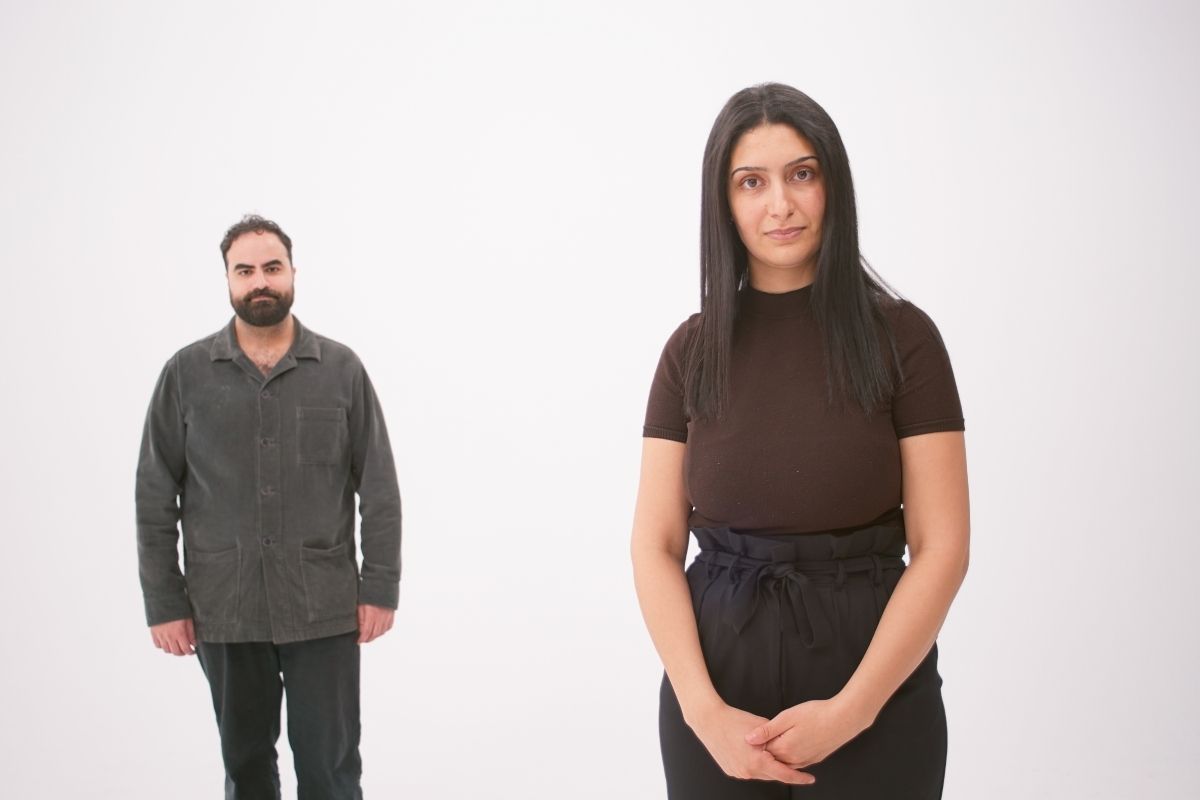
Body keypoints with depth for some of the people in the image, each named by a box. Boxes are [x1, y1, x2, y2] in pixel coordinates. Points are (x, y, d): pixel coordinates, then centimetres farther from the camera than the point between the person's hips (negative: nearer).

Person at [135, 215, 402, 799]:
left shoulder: (341, 369, -1)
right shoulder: (187, 373, 0)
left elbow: (379, 489, 0)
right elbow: (155, 495, 1)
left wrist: (380, 587, -5)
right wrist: (164, 602, -2)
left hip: (325, 609, -1)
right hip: (224, 612, 1)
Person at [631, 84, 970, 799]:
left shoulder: (901, 336, -6)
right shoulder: (693, 350, 1)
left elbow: (942, 548, -8)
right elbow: (657, 545, -1)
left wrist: (850, 710, -15)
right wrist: (704, 709, -12)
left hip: (873, 689, -2)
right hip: (718, 679, 2)